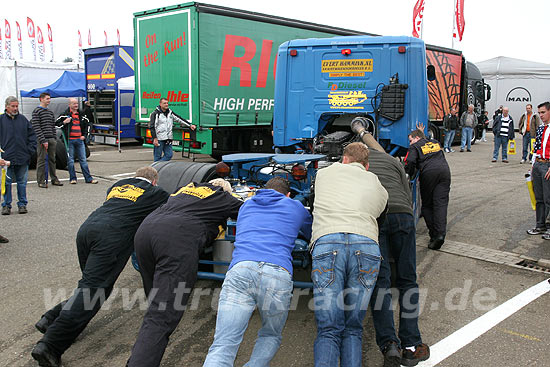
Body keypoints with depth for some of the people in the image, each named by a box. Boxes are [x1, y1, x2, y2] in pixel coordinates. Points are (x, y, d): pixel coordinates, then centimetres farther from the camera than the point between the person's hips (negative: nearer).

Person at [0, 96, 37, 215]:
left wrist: (30, 150, 3)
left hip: (23, 157, 2)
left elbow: (32, 135, 12)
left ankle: (22, 204, 16)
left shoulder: (23, 119, 8)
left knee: (22, 182, 7)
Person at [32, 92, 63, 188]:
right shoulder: (36, 111, -6)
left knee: (52, 159, 12)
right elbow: (36, 127, -12)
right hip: (42, 140, -7)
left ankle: (54, 179, 19)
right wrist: (43, 140, -17)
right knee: (41, 160, -2)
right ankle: (41, 181, 4)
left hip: (51, 139, 7)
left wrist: (55, 139, 10)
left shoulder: (50, 112, 16)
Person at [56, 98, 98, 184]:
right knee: (70, 160, 1)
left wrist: (84, 135, 14)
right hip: (70, 140, -3)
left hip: (79, 140, 3)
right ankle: (73, 178, 9)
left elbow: (87, 124, 24)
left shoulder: (81, 115, 12)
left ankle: (88, 178, 5)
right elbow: (56, 124, 2)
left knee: (83, 159, 4)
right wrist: (64, 123, -15)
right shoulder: (65, 115, 1)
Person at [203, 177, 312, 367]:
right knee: (271, 336, 23)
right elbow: (312, 235, 45)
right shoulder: (295, 207, 27)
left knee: (223, 345, -5)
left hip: (240, 268, 1)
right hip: (278, 274, -1)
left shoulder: (246, 205, 32)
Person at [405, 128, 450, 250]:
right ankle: (440, 233, -17)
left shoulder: (415, 146, 12)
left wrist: (409, 176, 12)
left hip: (429, 172, -4)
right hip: (444, 170, 4)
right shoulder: (435, 143, 30)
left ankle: (433, 234, 2)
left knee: (427, 205, 8)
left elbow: (410, 162, -1)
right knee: (441, 203, -3)